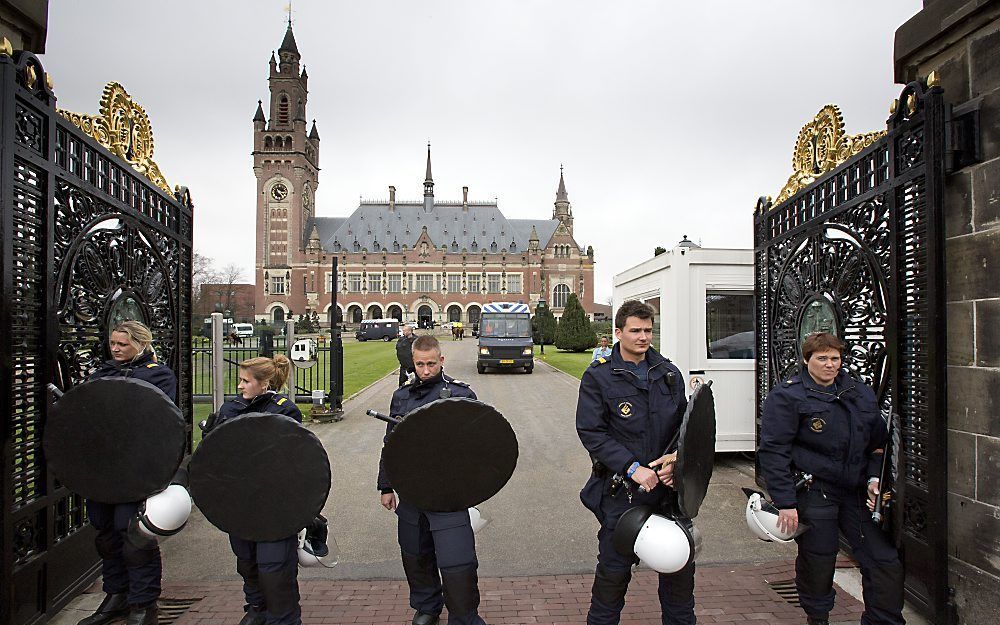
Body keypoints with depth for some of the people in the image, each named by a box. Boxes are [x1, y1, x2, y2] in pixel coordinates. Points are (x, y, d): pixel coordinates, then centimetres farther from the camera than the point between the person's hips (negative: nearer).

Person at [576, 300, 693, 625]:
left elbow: (685, 423, 10)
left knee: (680, 564, 15)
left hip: (670, 485, 4)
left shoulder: (669, 373, 8)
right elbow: (592, 433, -11)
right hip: (621, 489, -4)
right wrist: (632, 468, -18)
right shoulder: (598, 376, -6)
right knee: (614, 570, 7)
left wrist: (676, 458, -9)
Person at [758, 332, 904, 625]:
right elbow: (773, 451, -11)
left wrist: (874, 478, 4)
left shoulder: (861, 394, 11)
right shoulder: (787, 396, -7)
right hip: (813, 493, -5)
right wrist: (785, 503, -16)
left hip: (857, 491, 5)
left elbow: (879, 442, 21)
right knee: (818, 563, 5)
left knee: (886, 562, 4)